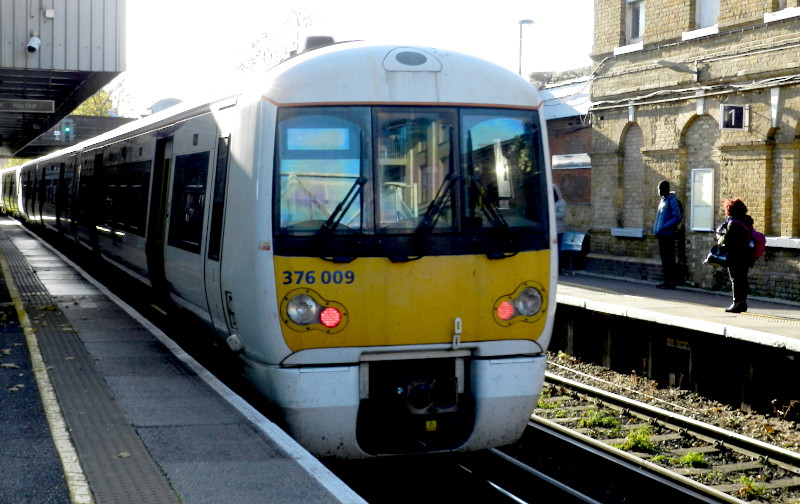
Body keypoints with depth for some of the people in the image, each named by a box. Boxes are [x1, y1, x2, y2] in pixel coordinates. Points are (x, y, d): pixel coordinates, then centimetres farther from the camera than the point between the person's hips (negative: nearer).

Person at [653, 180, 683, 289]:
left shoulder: (672, 201, -12)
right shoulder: (663, 200, 16)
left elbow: (677, 218, -18)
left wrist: (664, 227, -20)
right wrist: (657, 228, 13)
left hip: (668, 234, -9)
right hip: (662, 234, 9)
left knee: (668, 259, -7)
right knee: (664, 258, 11)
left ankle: (670, 282, -5)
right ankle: (667, 281, 17)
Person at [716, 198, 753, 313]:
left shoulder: (733, 223, -18)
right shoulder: (747, 221, 9)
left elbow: (726, 240, -20)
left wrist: (720, 240, 1)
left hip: (735, 256, -8)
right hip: (746, 255, 8)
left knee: (736, 279, -3)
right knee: (742, 279, 14)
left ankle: (737, 303, -3)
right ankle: (743, 303, 21)